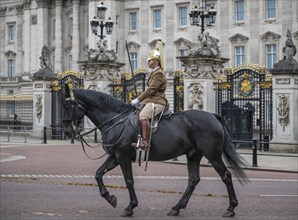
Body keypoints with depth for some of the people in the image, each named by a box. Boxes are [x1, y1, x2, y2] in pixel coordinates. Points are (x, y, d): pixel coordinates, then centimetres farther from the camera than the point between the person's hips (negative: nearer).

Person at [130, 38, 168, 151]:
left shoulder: (158, 74, -12)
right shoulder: (154, 73, 21)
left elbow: (151, 89, -20)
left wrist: (138, 100, -20)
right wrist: (139, 100, 19)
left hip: (157, 102, -11)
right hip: (151, 101, 12)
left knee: (143, 116, -33)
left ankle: (145, 142, -42)